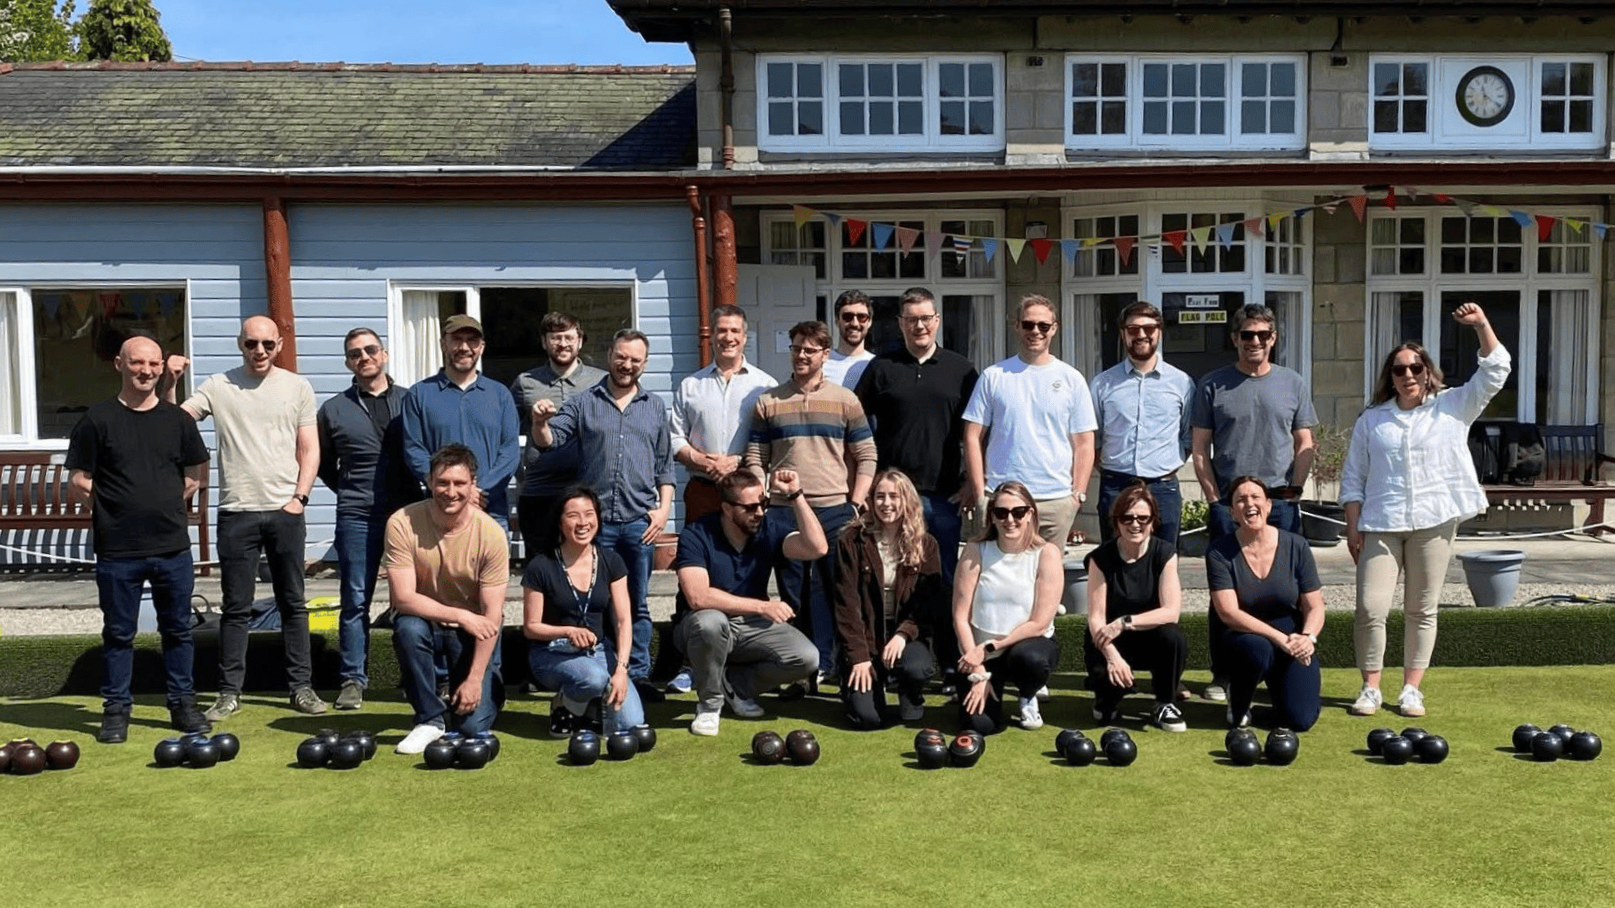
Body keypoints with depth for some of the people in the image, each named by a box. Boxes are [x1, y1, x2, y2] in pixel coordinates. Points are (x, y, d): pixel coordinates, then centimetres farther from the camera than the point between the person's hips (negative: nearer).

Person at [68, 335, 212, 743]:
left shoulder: (177, 419, 7)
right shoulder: (98, 419, -1)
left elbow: (197, 472, 15)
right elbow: (78, 479, 1)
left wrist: (171, 502, 7)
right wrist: (111, 511, -1)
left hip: (172, 546, 2)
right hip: (117, 550, -2)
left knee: (178, 629, 10)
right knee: (118, 633, 6)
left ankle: (183, 704, 21)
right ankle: (116, 710, 17)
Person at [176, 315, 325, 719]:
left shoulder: (297, 387, 5)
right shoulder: (217, 387, 3)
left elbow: (309, 449, 5)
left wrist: (299, 496, -4)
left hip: (285, 511, 1)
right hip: (237, 513, 0)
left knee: (293, 603, 8)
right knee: (235, 607, 5)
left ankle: (301, 686, 15)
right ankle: (229, 692, 13)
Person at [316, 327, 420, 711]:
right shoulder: (333, 410, 10)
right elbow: (324, 464, 19)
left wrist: (424, 494, 1)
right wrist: (350, 491, 9)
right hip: (358, 518, 0)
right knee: (355, 600, 3)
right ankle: (353, 679, 11)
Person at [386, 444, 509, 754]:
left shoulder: (491, 534, -19)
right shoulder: (402, 523, -19)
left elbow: (492, 614, -16)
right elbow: (403, 597, -20)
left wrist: (475, 679, -19)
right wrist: (462, 616, -26)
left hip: (474, 630, -1)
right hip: (425, 619, 1)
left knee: (473, 724, -15)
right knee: (408, 628, -35)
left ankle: (485, 684, 22)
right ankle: (429, 718, -14)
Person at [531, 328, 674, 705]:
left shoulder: (655, 407, 13)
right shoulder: (584, 403, 8)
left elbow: (665, 465, 13)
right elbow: (550, 440, -1)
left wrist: (664, 508, 3)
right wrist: (541, 423, -23)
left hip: (639, 521, 1)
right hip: (594, 520, -1)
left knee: (636, 603, 7)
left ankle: (637, 675, 13)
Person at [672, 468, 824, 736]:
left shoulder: (770, 526, -6)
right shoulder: (696, 535, -18)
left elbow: (817, 548, -21)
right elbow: (698, 597, -30)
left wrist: (796, 495, -26)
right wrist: (762, 606, -27)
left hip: (753, 626, 4)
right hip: (703, 626, -4)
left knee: (807, 659, -19)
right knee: (711, 621, -39)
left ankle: (734, 685, 5)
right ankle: (709, 703, -12)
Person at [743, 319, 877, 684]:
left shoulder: (845, 401, 6)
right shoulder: (768, 402, 8)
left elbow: (866, 456, 5)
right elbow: (755, 459, 7)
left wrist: (856, 505, -3)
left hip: (834, 510, 0)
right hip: (783, 512, 1)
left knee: (833, 590, 3)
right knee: (792, 592, 6)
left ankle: (823, 664, 14)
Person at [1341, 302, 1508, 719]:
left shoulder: (1452, 407, 9)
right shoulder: (1371, 420, 9)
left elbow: (1495, 372, 1)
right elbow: (1353, 478, 9)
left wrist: (1482, 325, -9)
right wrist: (1352, 526, 2)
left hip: (1434, 523, 0)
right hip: (1381, 525, 0)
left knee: (1422, 610, 6)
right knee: (1370, 608, -8)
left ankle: (1412, 688, 16)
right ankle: (1371, 688, 6)